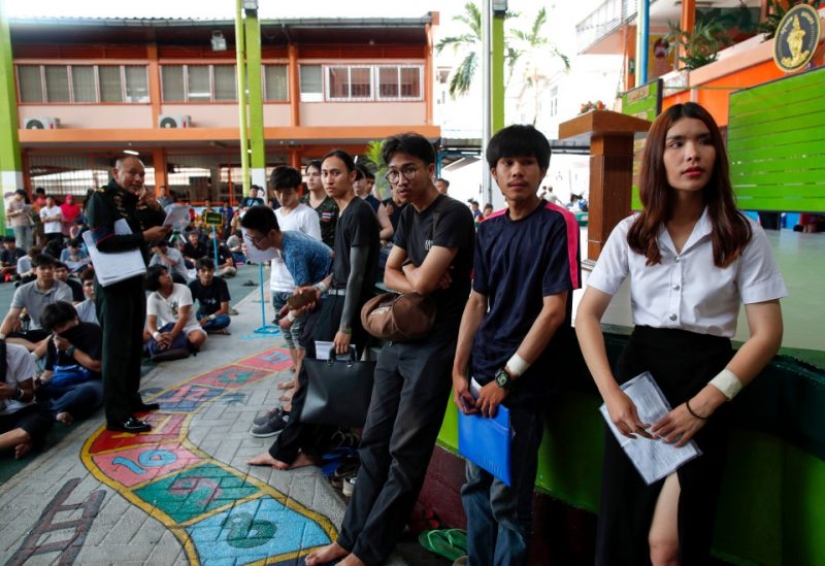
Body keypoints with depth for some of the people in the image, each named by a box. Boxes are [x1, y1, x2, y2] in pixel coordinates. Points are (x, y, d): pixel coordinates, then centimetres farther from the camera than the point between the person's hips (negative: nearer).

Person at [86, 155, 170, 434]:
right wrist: (144, 236, -23)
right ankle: (117, 415, -4)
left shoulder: (131, 201, 15)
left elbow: (142, 234, 16)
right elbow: (103, 241, -23)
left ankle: (130, 398, 27)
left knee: (134, 343, 15)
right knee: (117, 347, -7)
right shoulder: (101, 198, -11)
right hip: (113, 283, -9)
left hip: (134, 279, 9)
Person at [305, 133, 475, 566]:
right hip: (399, 339, 9)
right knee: (374, 441, 12)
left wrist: (411, 270, -1)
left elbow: (422, 281, -22)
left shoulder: (453, 215, -15)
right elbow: (390, 275, 11)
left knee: (406, 453, 2)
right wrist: (416, 280, -10)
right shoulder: (409, 215, 12)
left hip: (434, 346, -8)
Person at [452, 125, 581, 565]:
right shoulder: (489, 228, 7)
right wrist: (459, 371, 4)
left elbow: (554, 311, -15)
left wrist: (506, 379, -14)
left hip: (524, 380, -6)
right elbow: (477, 302, 10)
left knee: (508, 495, 5)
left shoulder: (557, 223, -10)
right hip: (481, 374, 6)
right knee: (477, 484, 18)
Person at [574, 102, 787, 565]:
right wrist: (612, 393, -13)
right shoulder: (631, 233, 1)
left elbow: (768, 333, -7)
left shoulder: (744, 235, -4)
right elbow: (587, 314, -1)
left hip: (704, 377, -2)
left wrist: (703, 405, -16)